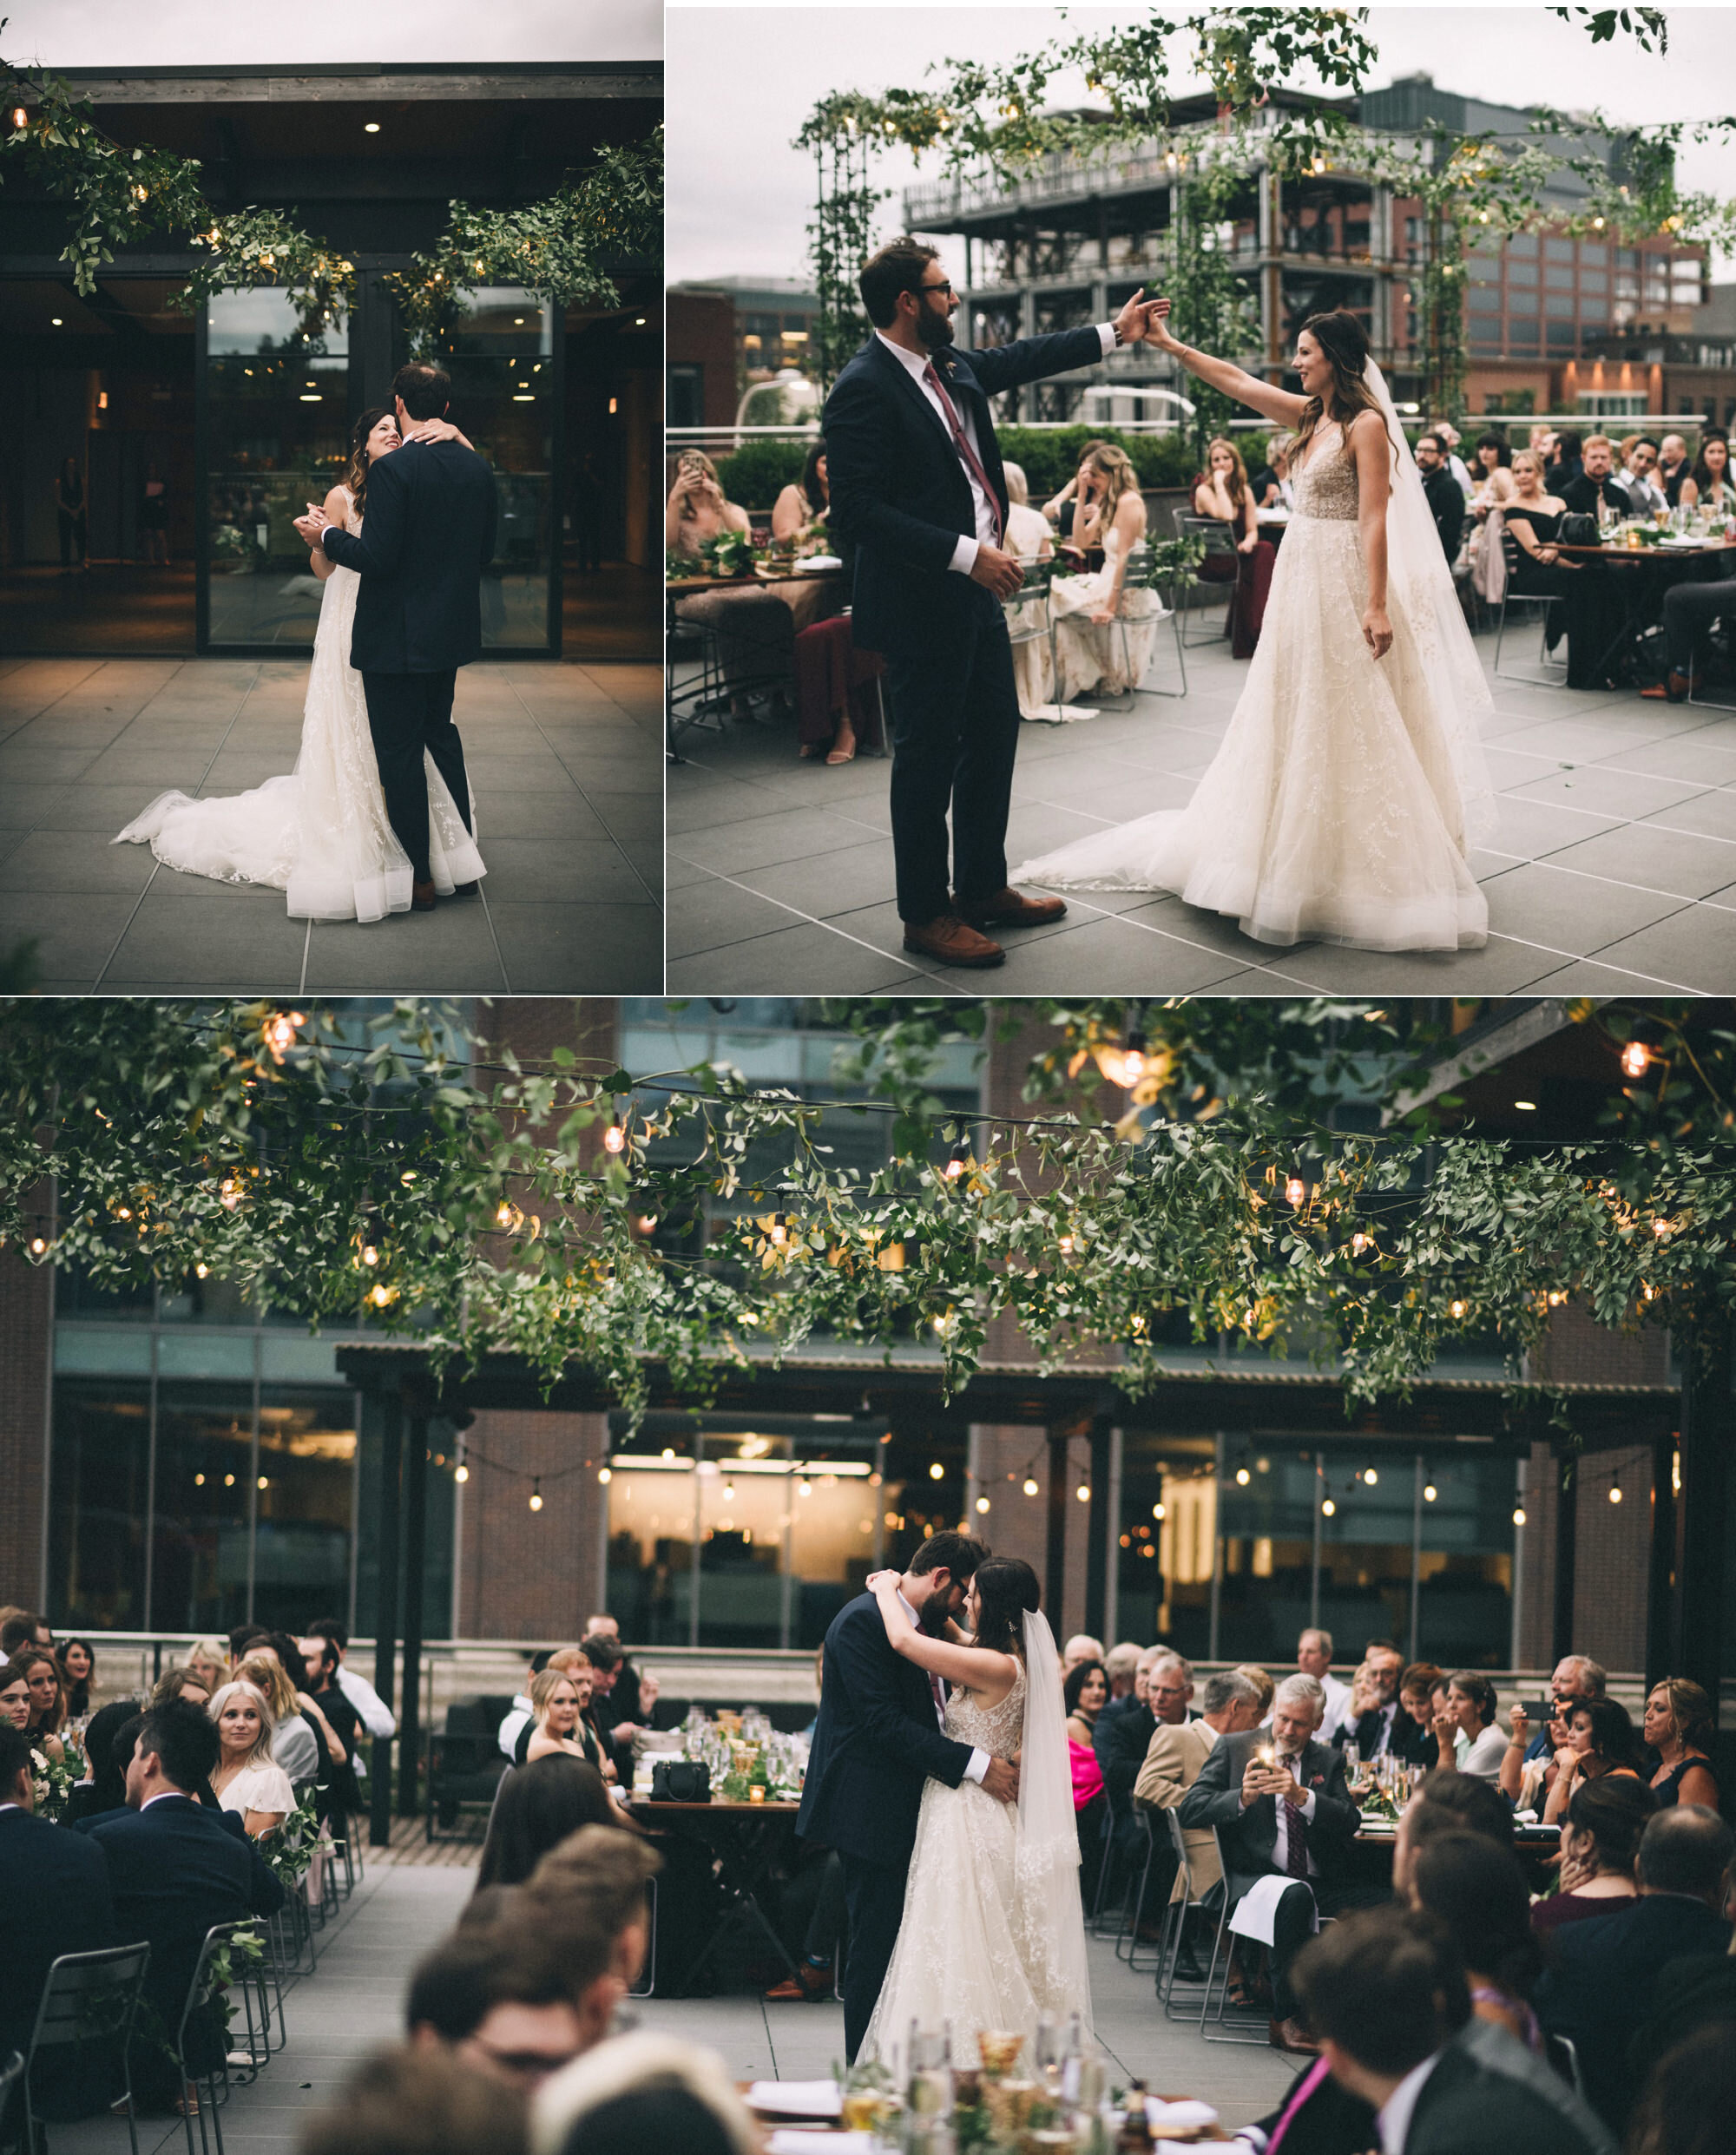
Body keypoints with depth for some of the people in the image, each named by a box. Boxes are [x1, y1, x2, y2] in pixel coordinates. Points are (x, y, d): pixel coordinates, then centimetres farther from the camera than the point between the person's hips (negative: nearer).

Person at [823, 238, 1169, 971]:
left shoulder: (946, 365, 5)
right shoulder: (864, 390, -21)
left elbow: (1016, 360, 26)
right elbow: (857, 512, -25)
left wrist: (1114, 334, 31)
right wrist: (966, 555, -27)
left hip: (975, 593, 10)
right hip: (919, 607, -10)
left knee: (995, 732, 18)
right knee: (929, 755, 1)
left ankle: (983, 888, 33)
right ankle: (925, 916, 14)